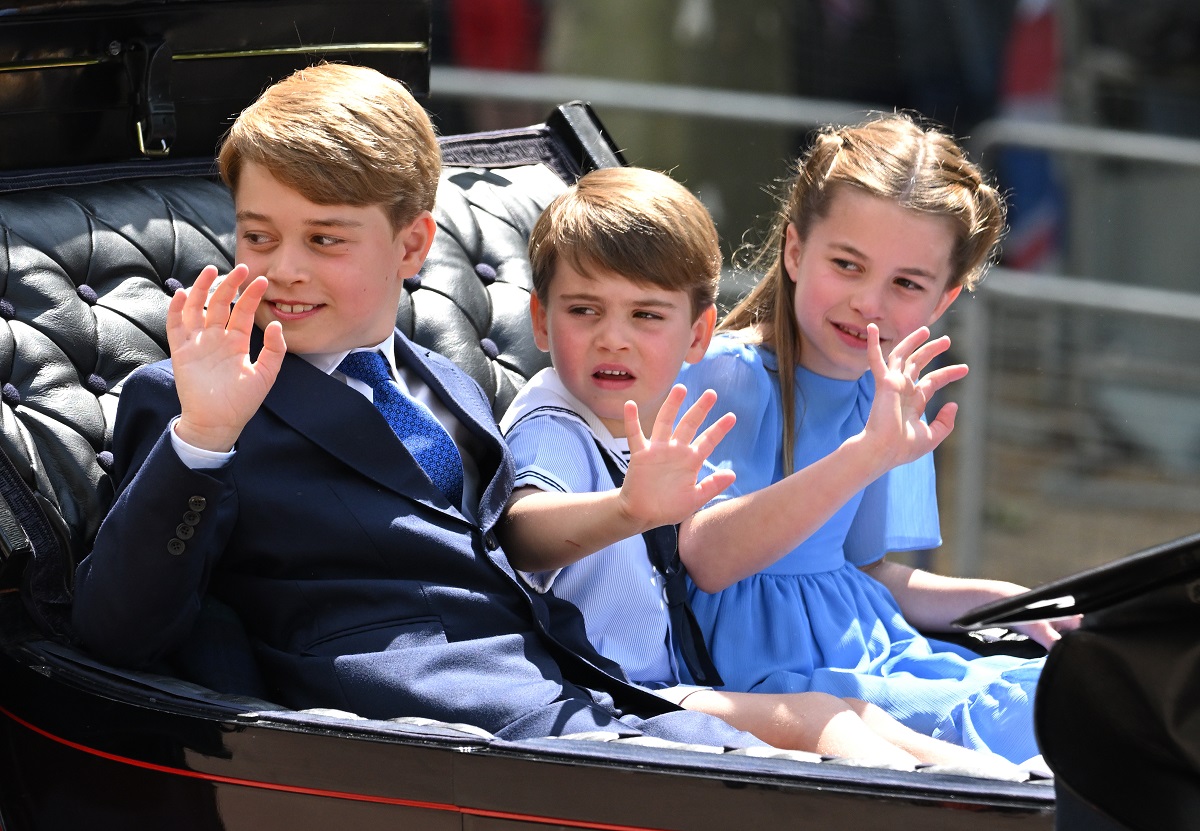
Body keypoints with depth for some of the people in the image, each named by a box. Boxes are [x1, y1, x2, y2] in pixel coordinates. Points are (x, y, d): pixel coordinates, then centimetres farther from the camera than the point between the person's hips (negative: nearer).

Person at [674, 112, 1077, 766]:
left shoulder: (890, 399, 11)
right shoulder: (724, 376, -13)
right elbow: (708, 559, -30)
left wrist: (1006, 601, 9)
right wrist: (866, 456, -39)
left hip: (871, 648, 8)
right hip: (765, 666, -8)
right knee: (995, 720, -28)